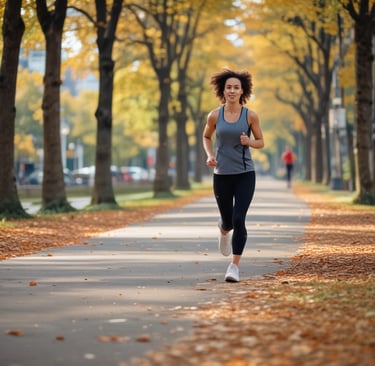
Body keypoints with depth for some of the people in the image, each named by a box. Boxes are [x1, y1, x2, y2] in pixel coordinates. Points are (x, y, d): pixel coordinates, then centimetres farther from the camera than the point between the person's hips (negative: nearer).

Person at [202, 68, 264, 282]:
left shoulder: (250, 116, -4)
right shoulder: (215, 116, -1)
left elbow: (261, 142, 6)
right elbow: (207, 137, 16)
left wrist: (249, 142, -16)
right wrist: (210, 155, -2)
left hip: (245, 174, -1)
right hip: (222, 174, 2)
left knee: (239, 220, -14)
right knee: (227, 220, 11)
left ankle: (235, 266, -5)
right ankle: (224, 232, 51)